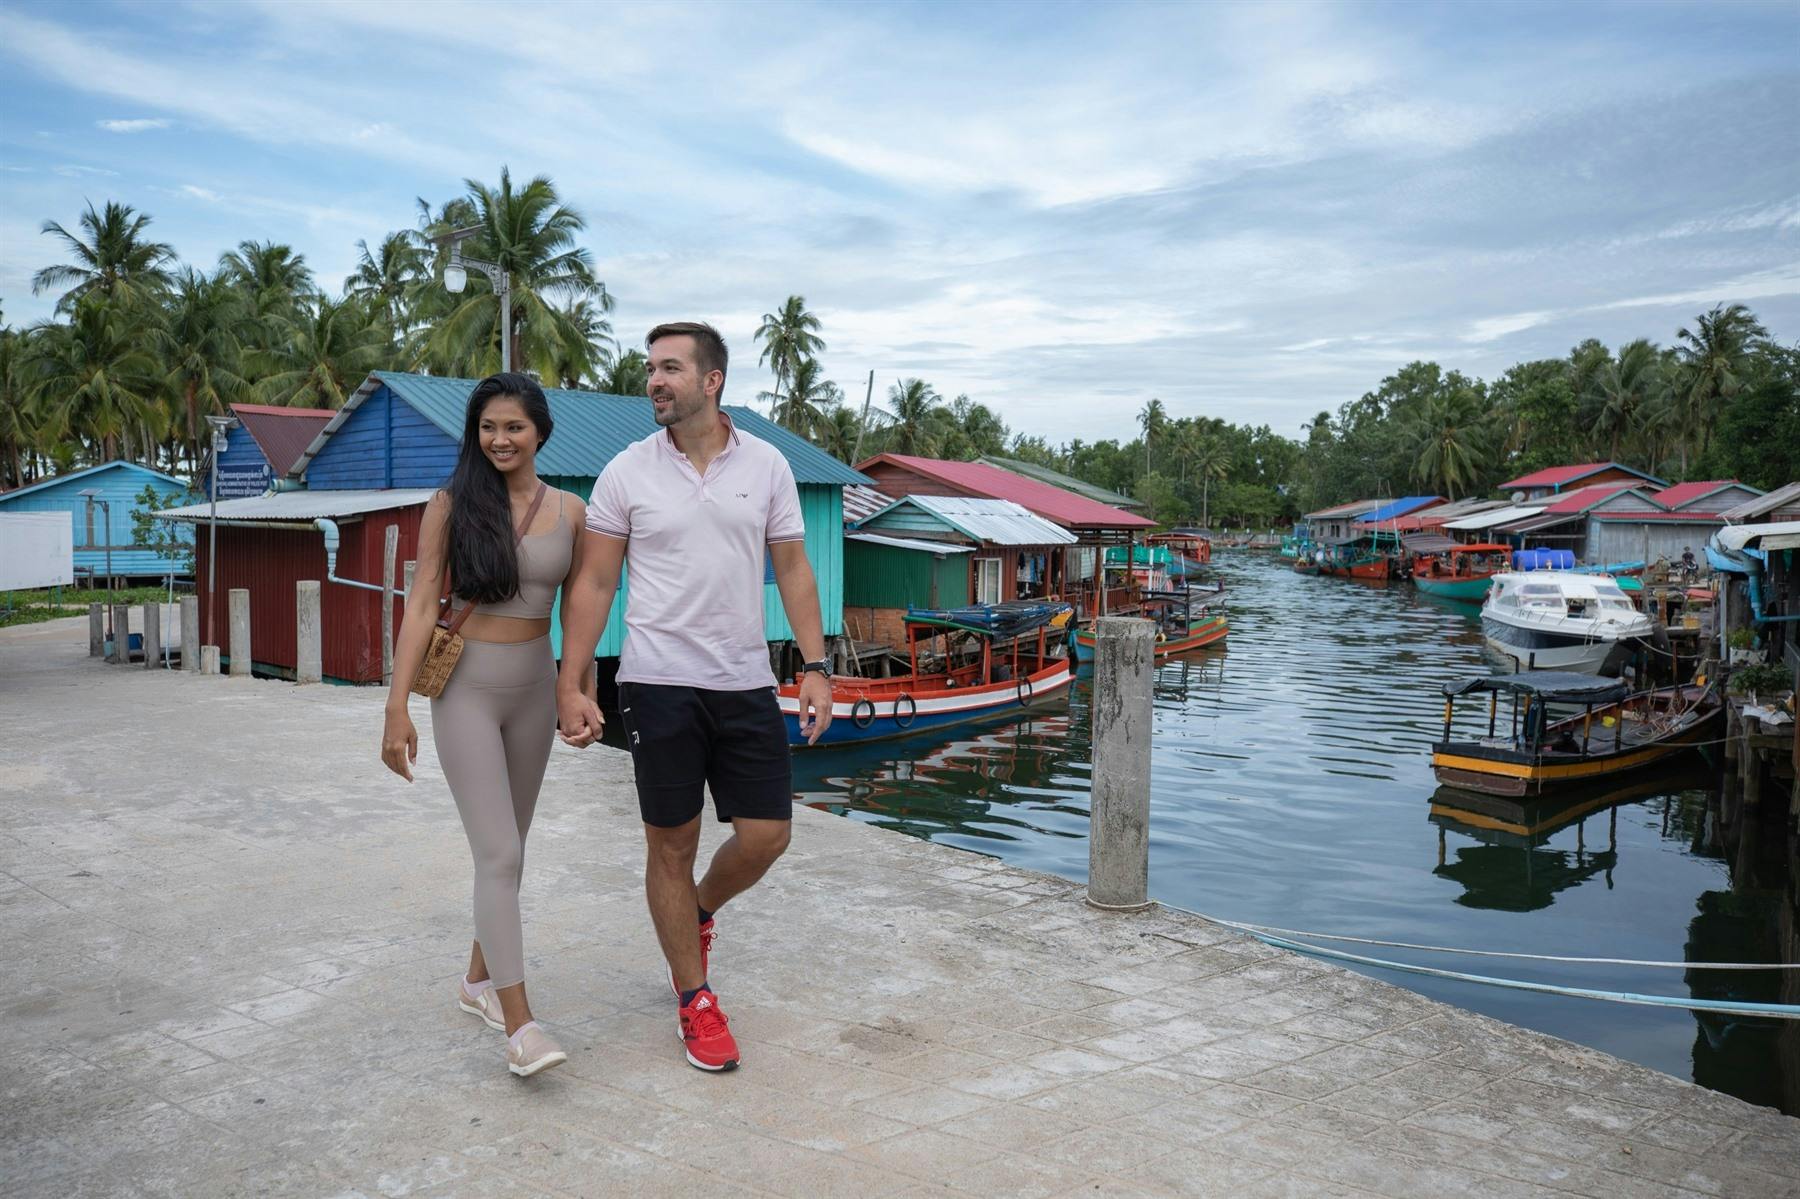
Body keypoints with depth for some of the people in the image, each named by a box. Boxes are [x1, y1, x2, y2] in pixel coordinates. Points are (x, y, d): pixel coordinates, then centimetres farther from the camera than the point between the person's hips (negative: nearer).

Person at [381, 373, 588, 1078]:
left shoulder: (569, 510, 4)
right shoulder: (452, 504, -4)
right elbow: (422, 604, -7)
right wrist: (397, 708, -12)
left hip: (534, 687, 4)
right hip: (467, 687, -4)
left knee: (506, 847, 15)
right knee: (499, 854, -9)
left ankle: (480, 979, 33)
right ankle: (519, 1025, -4)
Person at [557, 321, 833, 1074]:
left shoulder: (767, 466, 3)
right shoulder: (627, 472, -1)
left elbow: (792, 570, 7)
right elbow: (592, 583, 0)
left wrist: (815, 666, 0)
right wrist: (570, 685, -5)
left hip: (746, 683, 2)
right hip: (659, 682, -2)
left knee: (767, 833, 2)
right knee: (671, 844, 5)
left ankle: (699, 912, 35)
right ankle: (695, 1000, 22)